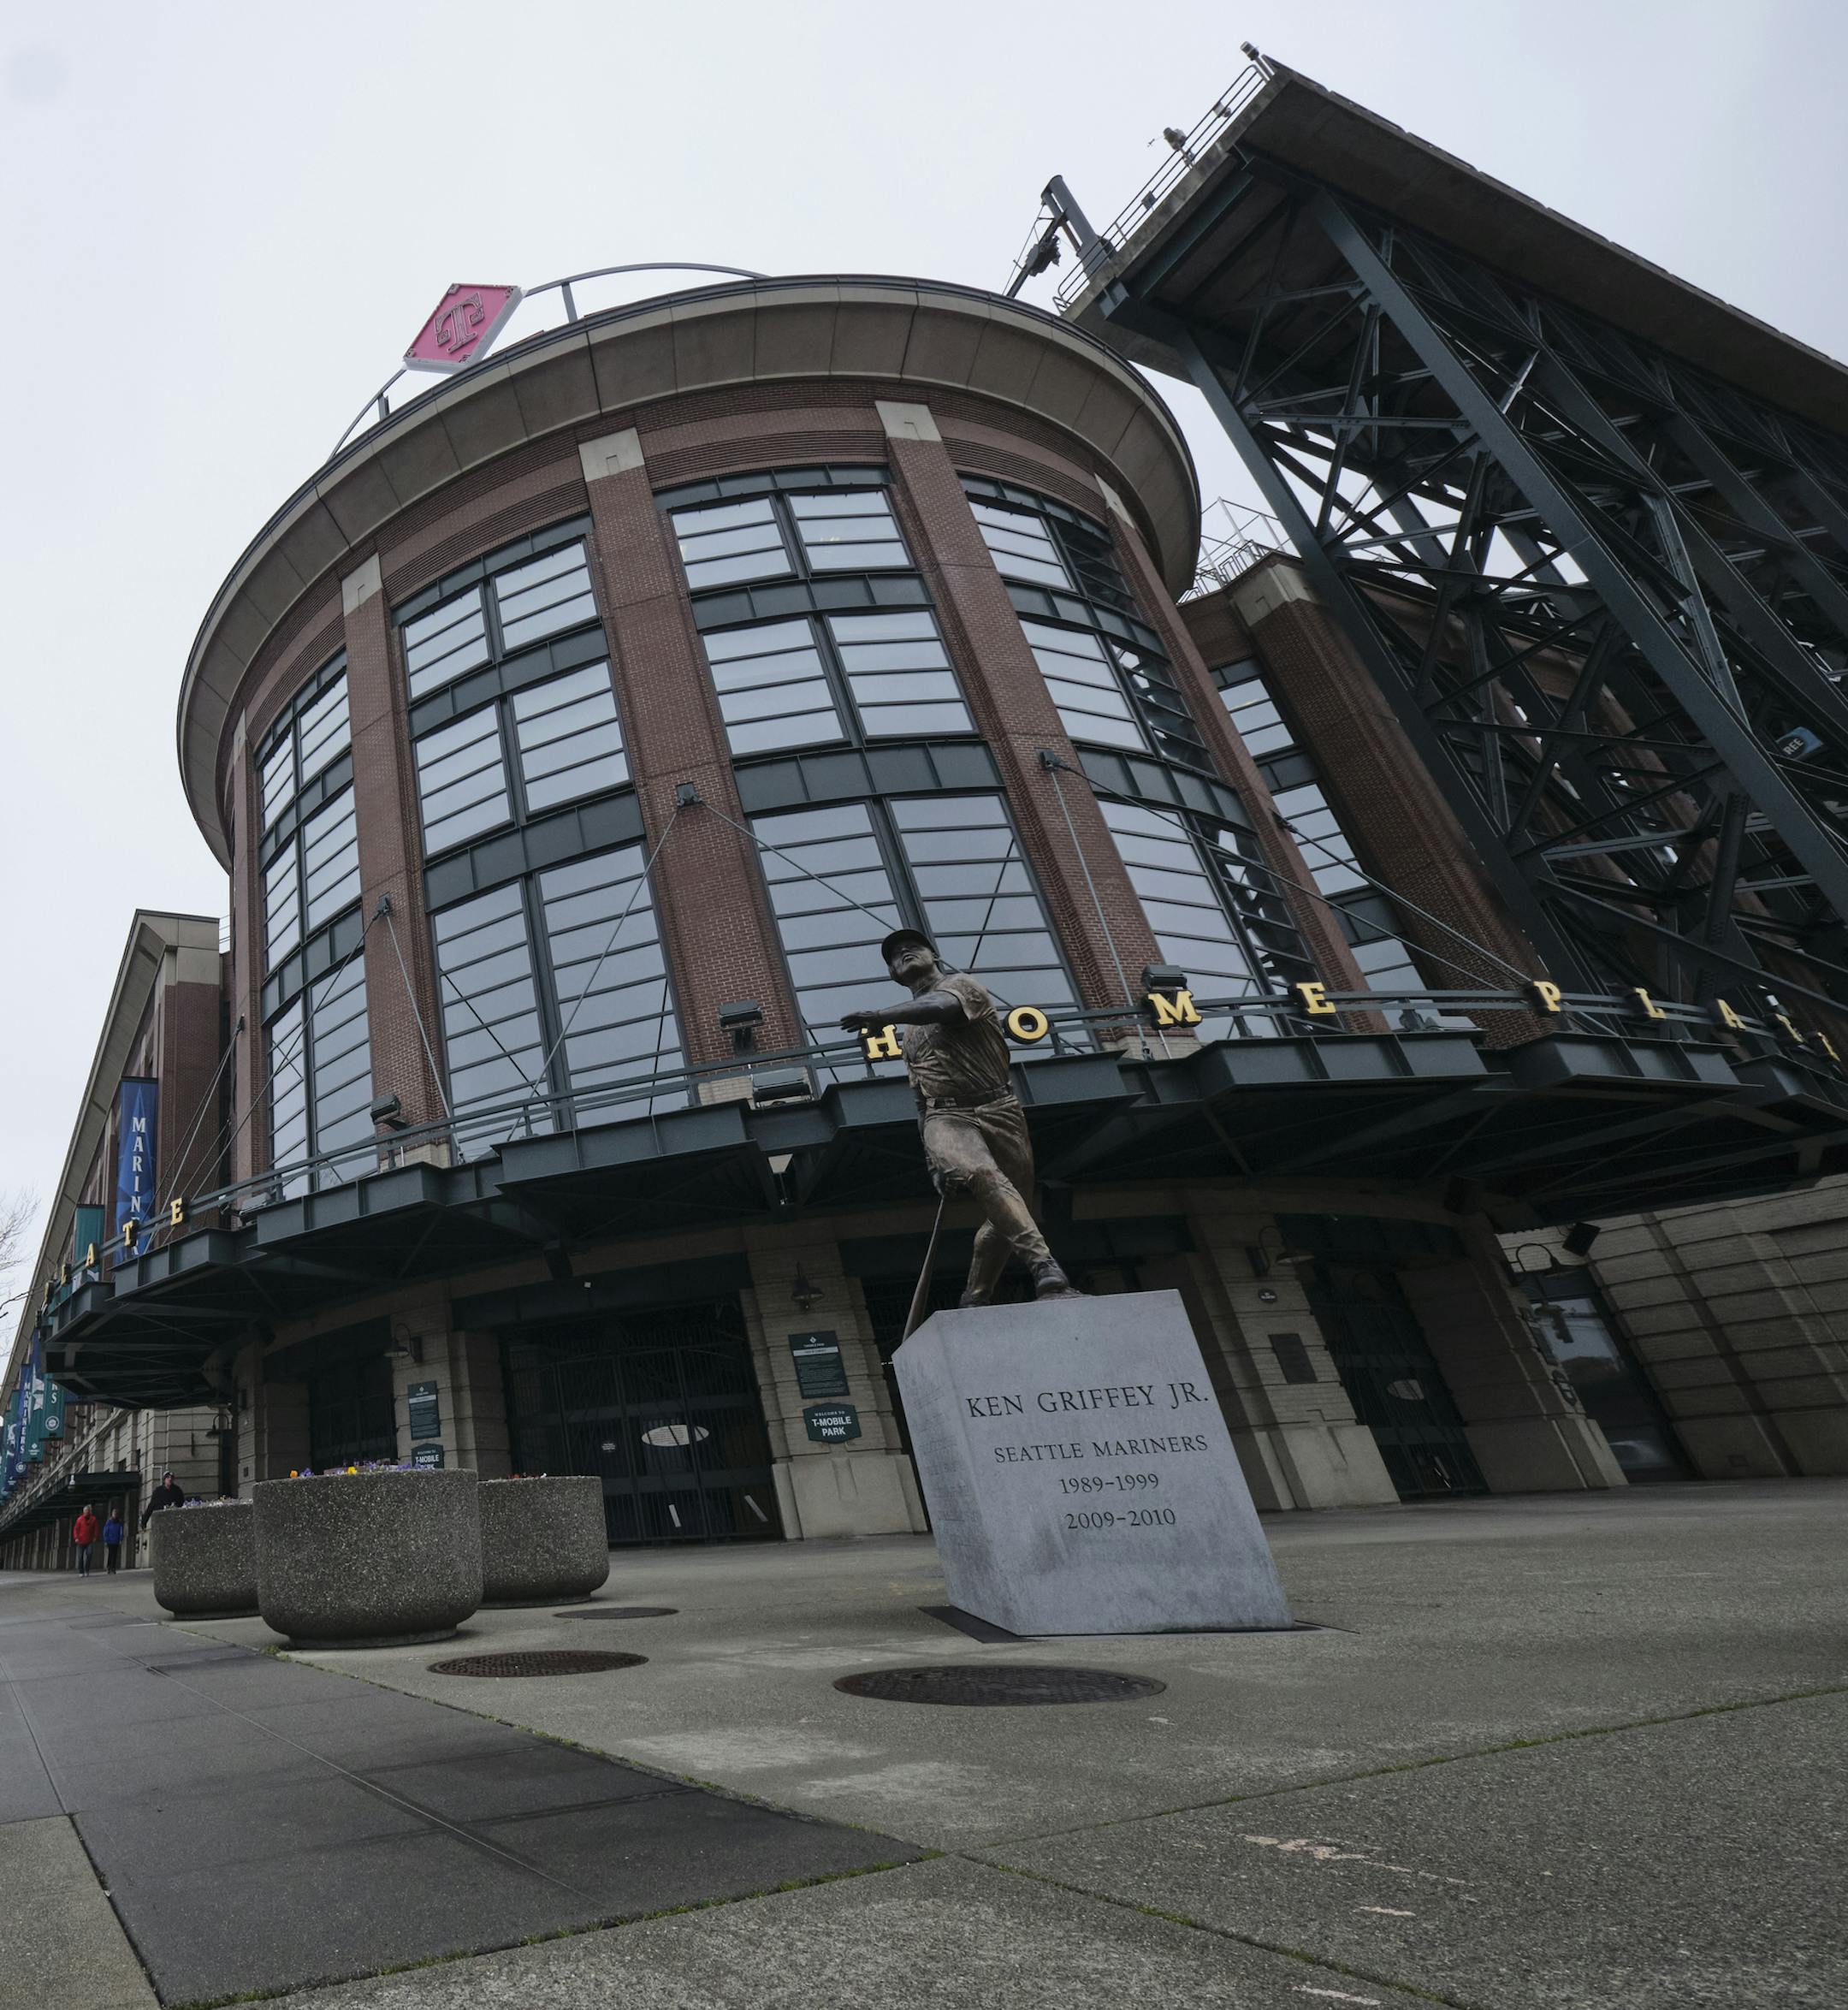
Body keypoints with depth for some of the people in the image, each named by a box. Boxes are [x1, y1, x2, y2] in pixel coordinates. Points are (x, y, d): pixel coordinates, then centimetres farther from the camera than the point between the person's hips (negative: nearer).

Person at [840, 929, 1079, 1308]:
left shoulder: (961, 984, 8)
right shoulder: (909, 1031, 26)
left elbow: (940, 1007, -19)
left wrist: (883, 1014, -34)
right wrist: (932, 1159, 13)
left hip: (1000, 1110, -2)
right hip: (947, 1116, 2)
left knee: (1005, 1217, -4)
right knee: (983, 1174, -31)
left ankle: (976, 1299, 15)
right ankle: (1044, 1266, -40)